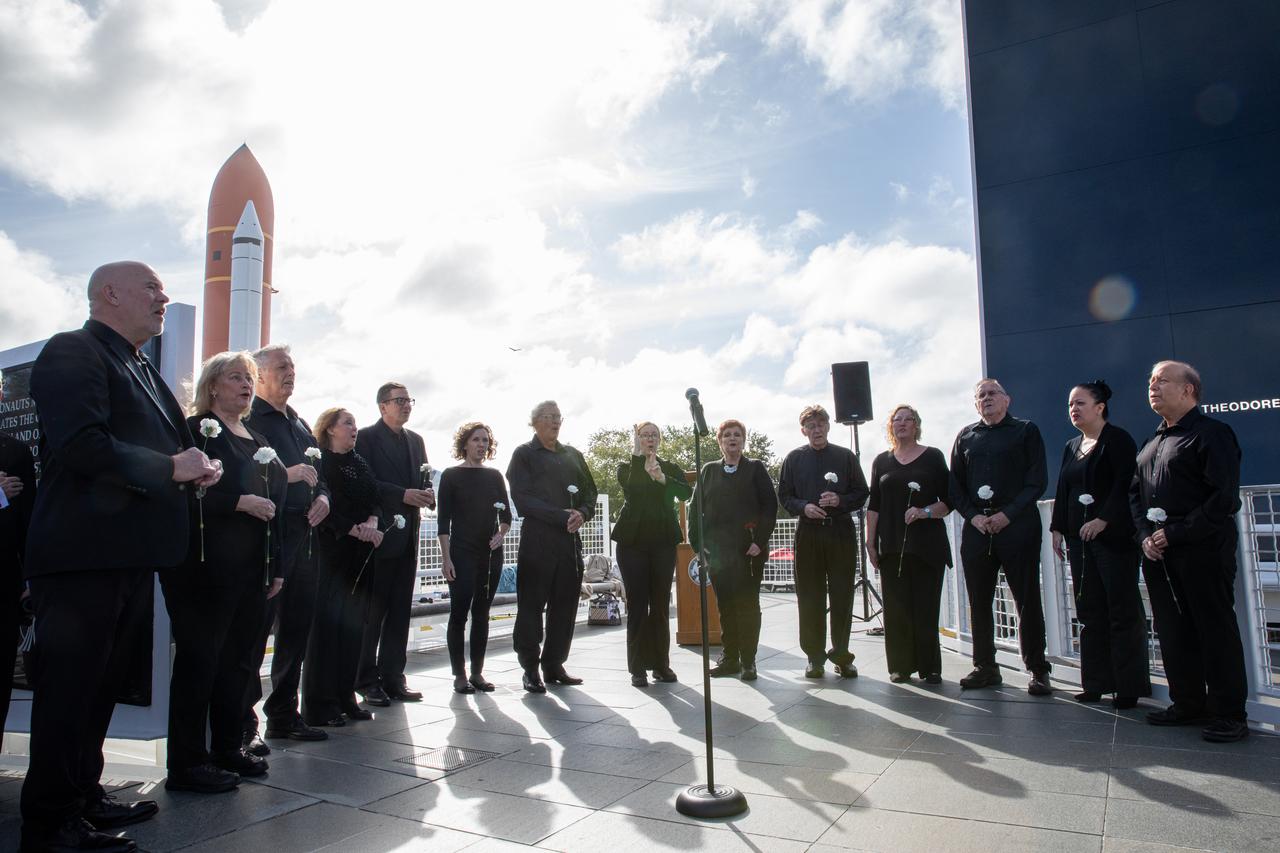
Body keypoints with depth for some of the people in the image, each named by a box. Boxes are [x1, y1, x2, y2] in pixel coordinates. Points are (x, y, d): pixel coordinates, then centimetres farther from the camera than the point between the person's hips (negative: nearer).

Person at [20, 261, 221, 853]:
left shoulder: (142, 371, 19)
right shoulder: (73, 353, -9)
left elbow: (162, 446, 26)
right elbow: (80, 445, -24)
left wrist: (196, 469, 5)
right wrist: (170, 468, -18)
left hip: (129, 555, 10)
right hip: (83, 554, -9)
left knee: (102, 683, 18)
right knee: (69, 687, 0)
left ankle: (84, 794, 32)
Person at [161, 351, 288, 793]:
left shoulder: (258, 441, 18)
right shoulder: (196, 431, -4)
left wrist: (275, 566, 17)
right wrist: (240, 502, -20)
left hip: (251, 570, 7)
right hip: (206, 568, -7)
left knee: (238, 658, 12)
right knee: (199, 659, -2)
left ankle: (228, 748, 23)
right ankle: (187, 764, 7)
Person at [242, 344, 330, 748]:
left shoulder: (300, 424, 21)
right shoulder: (248, 420, -4)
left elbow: (317, 473, 24)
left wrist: (323, 496, 5)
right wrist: (286, 475, -23)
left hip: (303, 536, 8)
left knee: (297, 628, 12)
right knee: (256, 629, -5)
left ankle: (284, 714, 24)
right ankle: (243, 723, 5)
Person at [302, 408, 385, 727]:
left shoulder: (360, 463, 17)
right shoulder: (320, 462, -4)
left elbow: (374, 499, 11)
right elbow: (324, 508, -12)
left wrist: (372, 523, -8)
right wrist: (355, 529, -17)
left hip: (360, 551, 6)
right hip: (332, 548, -6)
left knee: (353, 621, 7)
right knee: (329, 620, -4)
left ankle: (345, 695, 15)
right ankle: (320, 703, 3)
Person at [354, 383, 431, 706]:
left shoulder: (416, 440, 18)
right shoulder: (366, 437, -3)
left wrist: (427, 494, -4)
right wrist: (403, 495, -21)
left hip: (408, 534, 6)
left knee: (400, 610, 9)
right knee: (373, 610, 0)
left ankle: (393, 677, 16)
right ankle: (367, 680, 9)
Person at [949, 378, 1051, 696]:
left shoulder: (1025, 431, 5)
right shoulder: (966, 437, 14)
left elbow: (1037, 480, -3)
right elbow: (954, 485, 12)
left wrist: (1007, 514, -12)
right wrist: (973, 516, -3)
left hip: (1017, 524, -3)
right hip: (977, 527, 3)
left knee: (1027, 600, -1)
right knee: (978, 601, 5)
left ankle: (1038, 670, 8)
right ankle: (985, 667, 15)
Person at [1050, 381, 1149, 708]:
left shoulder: (1118, 440, -4)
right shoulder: (1071, 446, 17)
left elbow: (1125, 484, -15)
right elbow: (1062, 492, 17)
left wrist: (1104, 520, -22)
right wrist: (1058, 528, 11)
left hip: (1114, 535, -7)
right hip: (1079, 537, 7)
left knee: (1123, 611, -2)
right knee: (1090, 612, 7)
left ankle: (1129, 686, 5)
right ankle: (1095, 683, 13)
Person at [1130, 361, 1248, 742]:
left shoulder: (1211, 433, -7)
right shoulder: (1152, 442, 18)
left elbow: (1225, 497, -15)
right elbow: (1134, 493, 17)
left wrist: (1175, 533, -16)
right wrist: (1145, 535, 1)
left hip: (1202, 550, -7)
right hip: (1158, 554, 8)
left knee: (1216, 631, 0)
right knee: (1172, 632, 12)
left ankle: (1230, 714, 10)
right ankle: (1188, 704, 23)